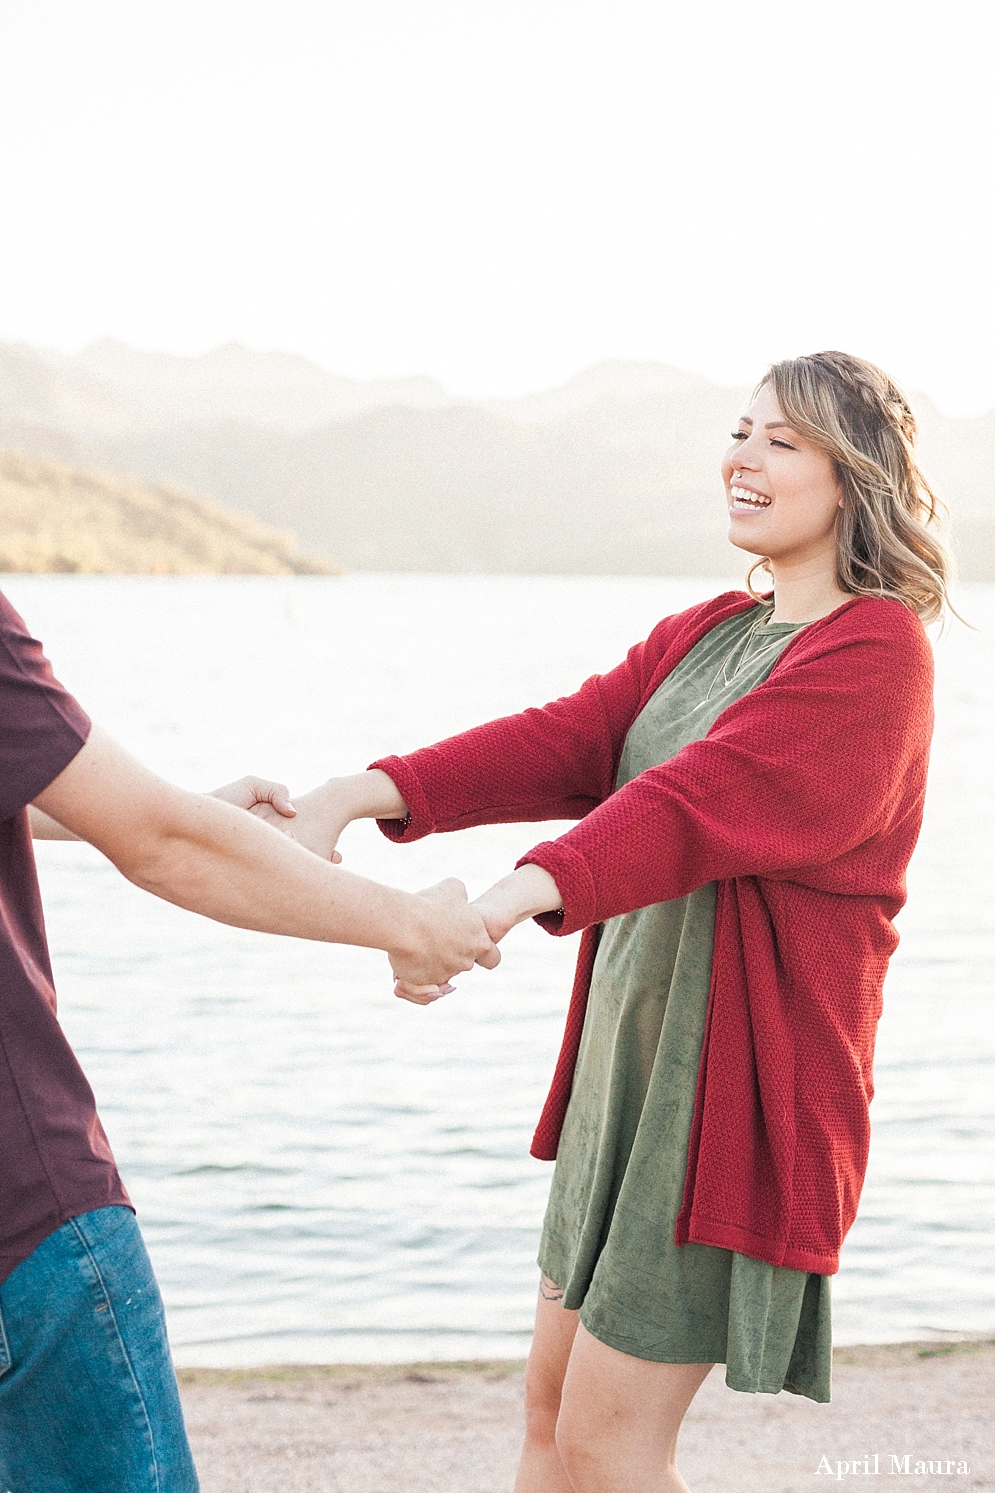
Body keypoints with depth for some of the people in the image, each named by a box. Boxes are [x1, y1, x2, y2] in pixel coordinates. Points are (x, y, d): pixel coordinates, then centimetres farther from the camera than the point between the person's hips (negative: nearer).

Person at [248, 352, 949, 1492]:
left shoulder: (875, 653, -12)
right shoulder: (702, 635, 16)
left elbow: (702, 800, -29)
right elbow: (566, 741, 1)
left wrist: (511, 895, -43)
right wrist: (358, 794, -14)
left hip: (741, 1072, -8)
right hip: (628, 1053, 8)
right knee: (553, 1400, 14)